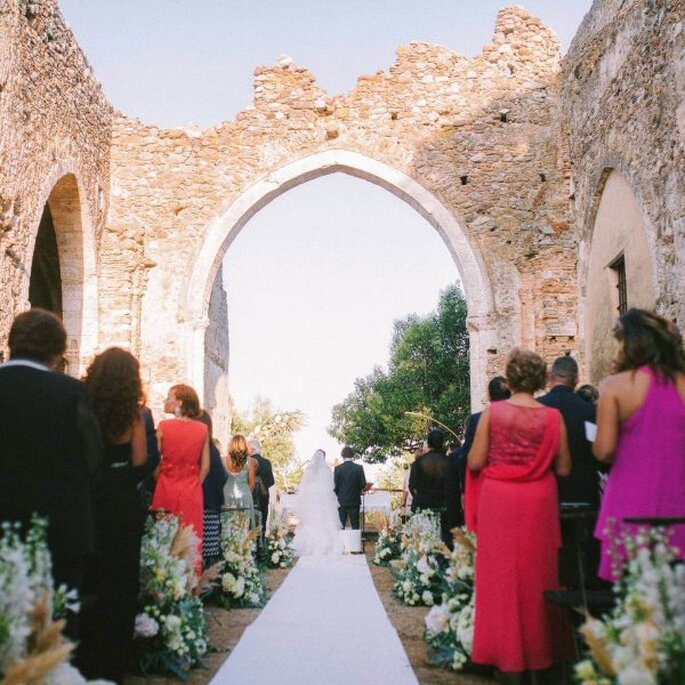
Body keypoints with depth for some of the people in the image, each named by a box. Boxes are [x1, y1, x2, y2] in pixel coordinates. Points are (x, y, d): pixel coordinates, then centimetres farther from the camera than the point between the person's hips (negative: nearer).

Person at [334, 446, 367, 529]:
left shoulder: (338, 468, -7)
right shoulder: (359, 468, -6)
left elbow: (335, 485, -8)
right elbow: (363, 483, -5)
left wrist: (337, 497, 6)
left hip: (342, 501, 0)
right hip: (355, 500, 1)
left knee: (341, 525, 5)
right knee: (355, 525, 6)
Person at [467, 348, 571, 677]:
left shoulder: (492, 413, -7)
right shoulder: (553, 417, -5)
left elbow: (475, 462, -6)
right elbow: (563, 469, -1)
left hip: (498, 502, -1)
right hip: (537, 503, 1)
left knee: (501, 575, 9)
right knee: (536, 573, 13)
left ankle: (505, 650, 16)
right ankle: (537, 649, 22)